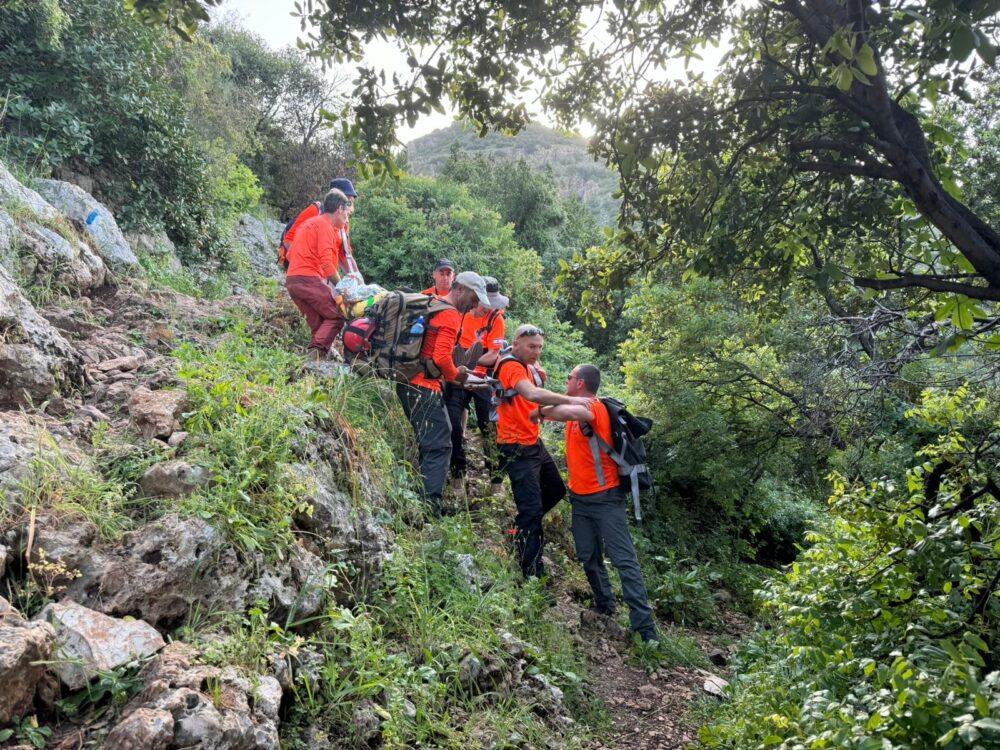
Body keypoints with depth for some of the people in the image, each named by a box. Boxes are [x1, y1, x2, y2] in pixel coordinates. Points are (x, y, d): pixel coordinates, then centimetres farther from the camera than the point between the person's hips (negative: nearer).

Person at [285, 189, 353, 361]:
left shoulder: (310, 223, 25)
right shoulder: (325, 225, -4)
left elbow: (290, 254, 28)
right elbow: (326, 262, -15)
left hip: (291, 280, 9)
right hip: (309, 279, -9)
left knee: (319, 323, 10)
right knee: (337, 317, -6)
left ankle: (315, 355, -2)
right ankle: (317, 352, -23)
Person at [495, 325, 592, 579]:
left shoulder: (525, 366, 13)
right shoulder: (511, 366, -19)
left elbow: (535, 400, 7)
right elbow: (531, 394, -37)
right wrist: (570, 400, -39)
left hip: (534, 442, 10)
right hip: (517, 448, -10)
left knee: (556, 490, 22)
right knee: (533, 509, -9)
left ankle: (523, 525, 38)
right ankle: (533, 574, -2)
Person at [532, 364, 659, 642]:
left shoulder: (594, 408, -19)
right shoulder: (577, 409, 11)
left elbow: (566, 411, -39)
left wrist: (541, 411, -25)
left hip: (606, 497, -9)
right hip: (580, 498, 9)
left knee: (624, 560, -7)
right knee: (589, 558, 13)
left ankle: (644, 625, -4)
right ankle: (605, 606, 28)